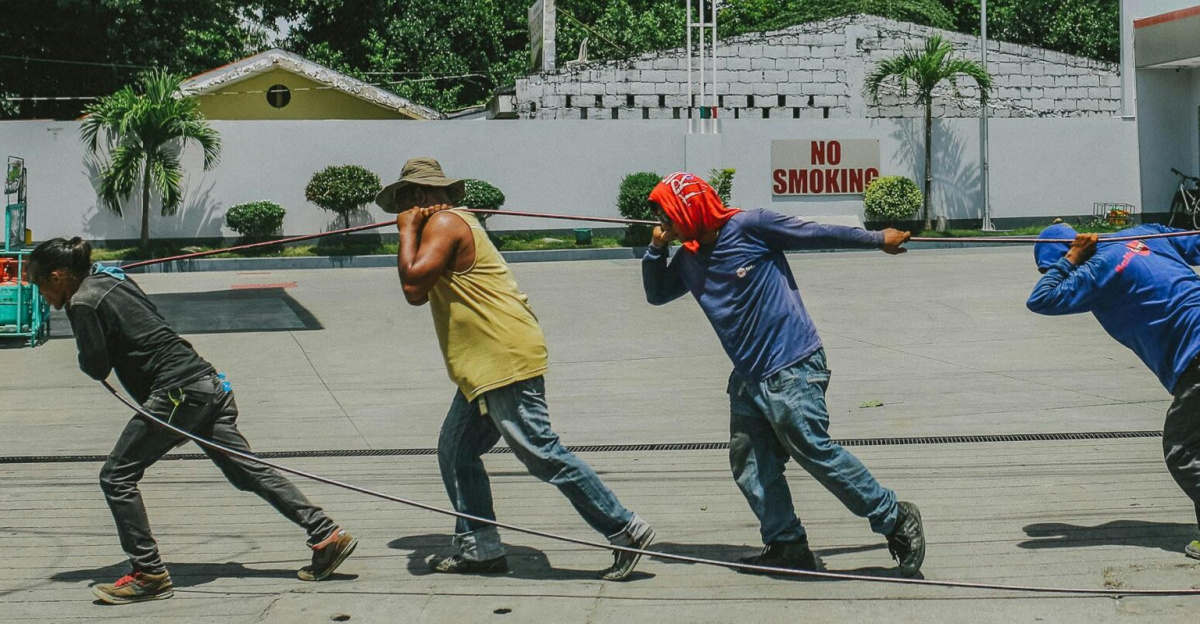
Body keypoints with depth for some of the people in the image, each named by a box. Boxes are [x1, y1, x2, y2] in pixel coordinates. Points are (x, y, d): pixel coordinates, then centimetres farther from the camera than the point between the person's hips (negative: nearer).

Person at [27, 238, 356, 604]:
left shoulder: (83, 303, -7)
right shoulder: (111, 281, 20)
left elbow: (97, 368, -8)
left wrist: (84, 356, 12)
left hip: (178, 394, -9)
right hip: (208, 383, 9)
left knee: (117, 477, -1)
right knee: (247, 472, 10)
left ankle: (149, 574, -1)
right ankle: (326, 534, 8)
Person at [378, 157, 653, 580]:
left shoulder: (443, 223, -8)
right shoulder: (456, 223, 24)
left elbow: (413, 284, -21)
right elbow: (418, 295, 19)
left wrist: (408, 230, -6)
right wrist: (412, 231, 10)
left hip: (505, 360, -11)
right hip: (484, 366, 11)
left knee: (541, 454, -11)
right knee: (455, 451, 13)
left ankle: (624, 531, -8)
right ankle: (480, 549, 15)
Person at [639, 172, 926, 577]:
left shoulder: (749, 227, -12)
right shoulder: (689, 260, 10)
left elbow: (817, 235, -5)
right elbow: (656, 294, 22)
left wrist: (877, 239, 4)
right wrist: (656, 249, 4)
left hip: (792, 369, -8)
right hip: (749, 377, 8)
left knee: (815, 452, -11)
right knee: (750, 465, 5)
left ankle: (896, 520, 1)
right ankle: (787, 547, 13)